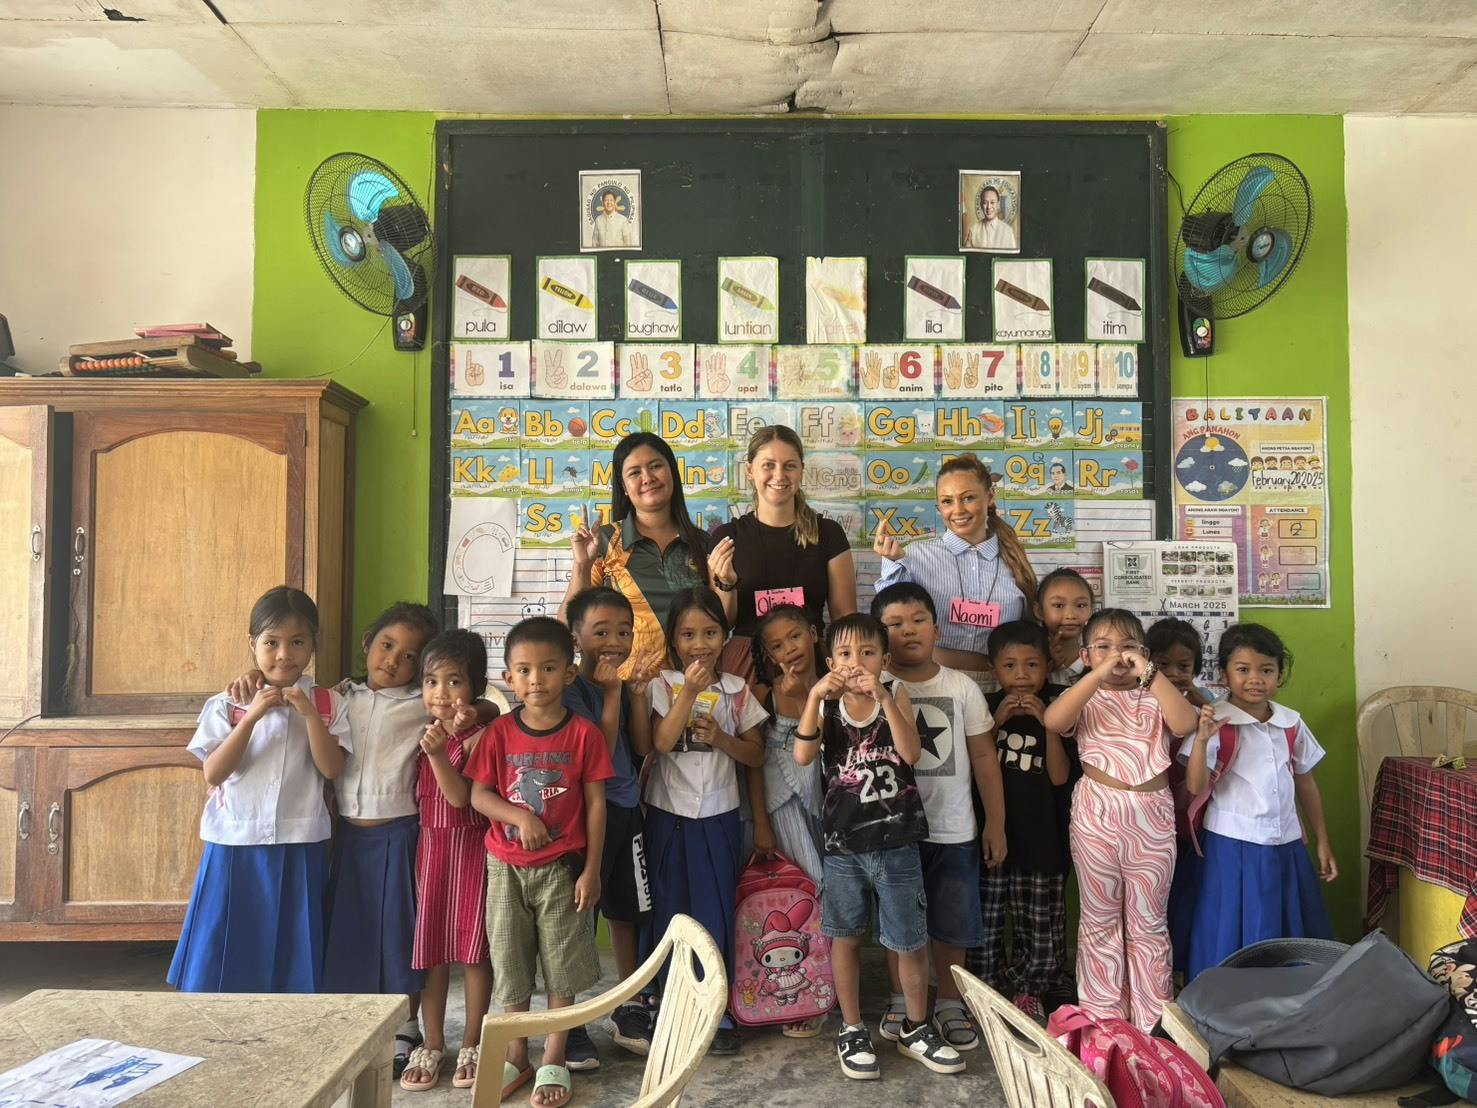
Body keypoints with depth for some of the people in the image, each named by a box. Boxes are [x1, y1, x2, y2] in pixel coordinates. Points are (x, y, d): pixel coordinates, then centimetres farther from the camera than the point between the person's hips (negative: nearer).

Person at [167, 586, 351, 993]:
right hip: (236, 844, 0)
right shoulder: (228, 704, 0)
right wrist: (253, 716, -17)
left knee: (292, 959, 9)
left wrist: (308, 711, -17)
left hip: (299, 847, 0)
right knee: (224, 956, 8)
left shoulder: (327, 704, 1)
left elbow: (331, 768, -9)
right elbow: (213, 774, -8)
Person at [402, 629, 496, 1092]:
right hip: (430, 845, 5)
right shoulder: (424, 733, 7)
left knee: (475, 948, 5)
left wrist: (439, 752, -34)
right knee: (432, 948, 11)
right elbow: (418, 794, 5)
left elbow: (460, 796, -22)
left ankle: (471, 1046, 20)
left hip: (471, 849, -5)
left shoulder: (481, 735, -12)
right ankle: (432, 1046, 23)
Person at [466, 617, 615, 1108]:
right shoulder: (500, 732, -4)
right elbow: (478, 794, -3)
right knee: (510, 963, 13)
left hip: (562, 866, -2)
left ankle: (553, 1062, 25)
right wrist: (521, 816, -21)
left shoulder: (584, 733, -9)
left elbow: (595, 803, -6)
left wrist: (591, 869, -8)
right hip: (506, 866, 2)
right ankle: (516, 1057, 31)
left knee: (562, 965, 8)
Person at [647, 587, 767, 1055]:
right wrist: (689, 690, -25)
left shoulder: (737, 690, 1)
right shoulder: (662, 685, -5)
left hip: (718, 815, 1)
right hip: (668, 813, -1)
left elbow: (756, 754, 4)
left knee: (716, 911, 6)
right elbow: (661, 743, -18)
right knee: (669, 910, 7)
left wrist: (721, 738, -13)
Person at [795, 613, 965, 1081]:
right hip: (842, 842, 1)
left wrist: (883, 698, -29)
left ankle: (915, 1028, 31)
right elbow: (803, 756, -19)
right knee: (845, 936, 13)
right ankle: (852, 1030, 31)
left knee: (911, 941, 8)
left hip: (896, 841, -1)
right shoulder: (827, 707, -2)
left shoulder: (896, 698, -4)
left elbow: (911, 753, -20)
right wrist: (815, 696, -27)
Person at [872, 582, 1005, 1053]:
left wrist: (995, 823, 3)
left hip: (953, 831, 1)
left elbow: (984, 757, 3)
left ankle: (949, 1003, 32)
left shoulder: (962, 687, -1)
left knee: (952, 924, 12)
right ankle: (901, 1000, 34)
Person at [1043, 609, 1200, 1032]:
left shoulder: (1154, 695, 6)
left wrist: (1150, 673, -21)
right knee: (1101, 919, 10)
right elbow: (1052, 721, -21)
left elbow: (1185, 724, -15)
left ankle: (1153, 1021, 24)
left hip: (1152, 814, 1)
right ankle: (1103, 1017, 22)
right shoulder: (1085, 696, 2)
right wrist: (1098, 675, -25)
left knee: (1148, 922, 11)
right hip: (1097, 812, -1)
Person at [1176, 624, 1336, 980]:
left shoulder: (1291, 724, 3)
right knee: (1234, 937, 3)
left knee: (1291, 932, 13)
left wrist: (1323, 842, 14)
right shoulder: (1216, 723, -11)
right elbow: (1196, 787, -17)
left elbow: (1305, 783, 13)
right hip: (1233, 845, -5)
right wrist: (1202, 740, -32)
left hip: (1285, 844, 5)